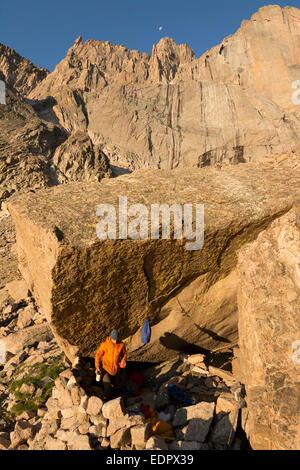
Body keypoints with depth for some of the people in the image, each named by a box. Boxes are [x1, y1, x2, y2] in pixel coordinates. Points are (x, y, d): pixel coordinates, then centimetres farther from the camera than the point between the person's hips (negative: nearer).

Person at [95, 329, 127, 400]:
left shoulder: (121, 345, -13)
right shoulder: (104, 344, -20)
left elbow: (124, 354, 6)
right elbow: (98, 355, -8)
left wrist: (123, 361, -12)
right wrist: (97, 366, -16)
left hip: (115, 369, 3)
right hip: (106, 368, -3)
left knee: (116, 386, 16)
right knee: (108, 386, -18)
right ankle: (106, 400, 9)